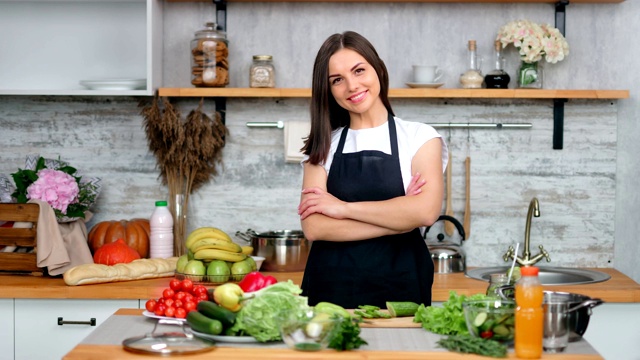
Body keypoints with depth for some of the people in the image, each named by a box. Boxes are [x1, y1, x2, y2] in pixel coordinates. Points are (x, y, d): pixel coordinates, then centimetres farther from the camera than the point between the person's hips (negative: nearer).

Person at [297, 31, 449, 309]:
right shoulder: (324, 146, 9)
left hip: (398, 288, -1)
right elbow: (313, 227, -5)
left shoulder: (419, 137, 4)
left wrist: (344, 207, -7)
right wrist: (397, 219, -9)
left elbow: (426, 211, -12)